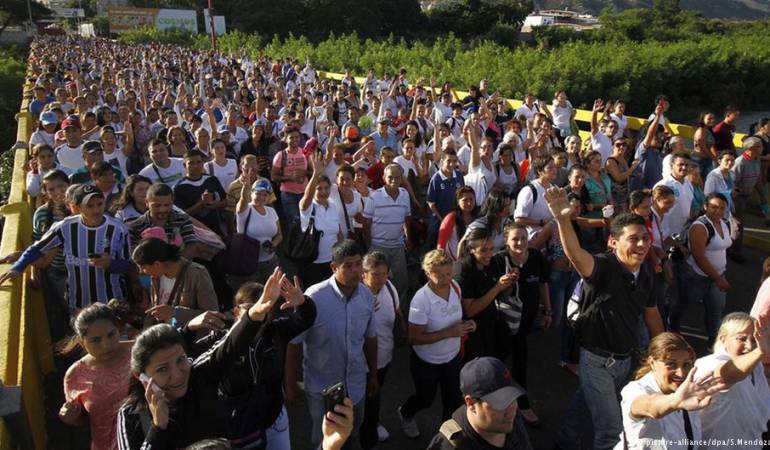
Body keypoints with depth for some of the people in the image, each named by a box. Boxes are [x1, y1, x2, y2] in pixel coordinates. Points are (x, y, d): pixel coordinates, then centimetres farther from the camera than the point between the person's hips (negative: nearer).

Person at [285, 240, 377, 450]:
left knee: (351, 432, 28)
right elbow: (293, 343, -18)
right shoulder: (314, 298, -27)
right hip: (322, 387, -4)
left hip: (356, 384, 4)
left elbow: (370, 337, 3)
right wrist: (290, 385, -11)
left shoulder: (366, 295, -11)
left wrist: (373, 374, 12)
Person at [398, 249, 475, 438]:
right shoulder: (421, 300, -31)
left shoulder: (455, 286, -13)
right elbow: (415, 338, -27)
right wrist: (450, 333, -32)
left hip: (453, 357, 4)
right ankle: (405, 414, 54)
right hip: (427, 362, -4)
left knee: (454, 399, 17)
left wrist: (466, 324, -14)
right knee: (426, 399, 21)